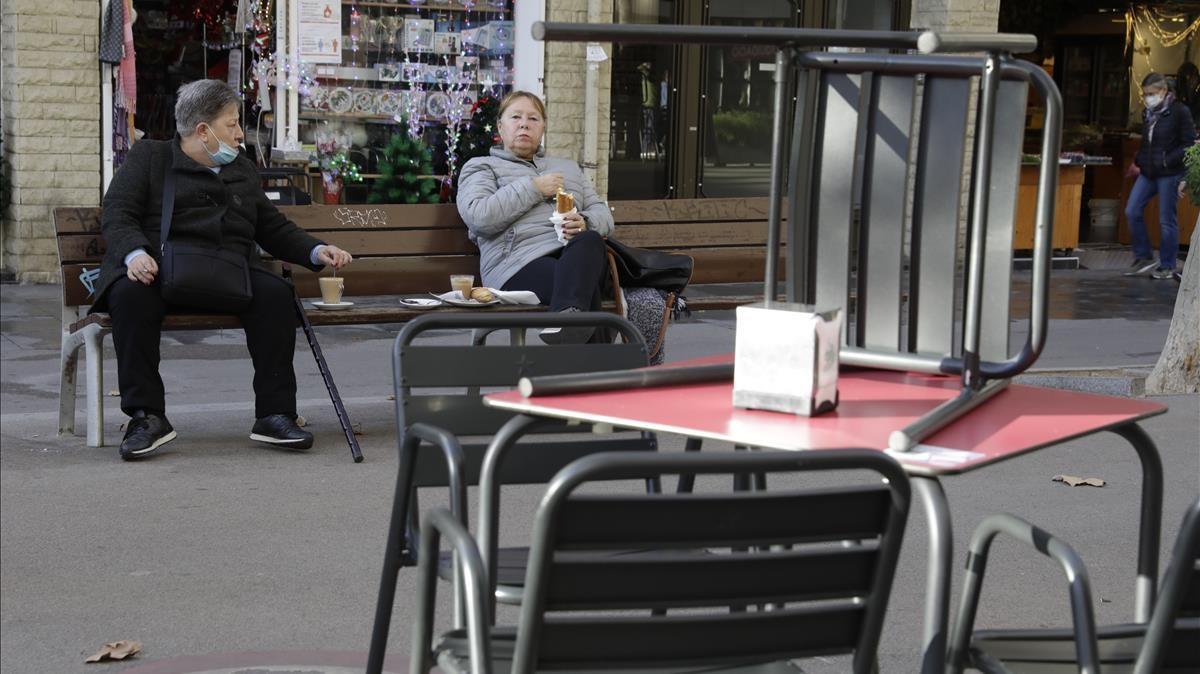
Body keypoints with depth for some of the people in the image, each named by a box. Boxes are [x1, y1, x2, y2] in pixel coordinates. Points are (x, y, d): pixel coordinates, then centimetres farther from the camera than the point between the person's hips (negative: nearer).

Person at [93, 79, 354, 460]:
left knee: (276, 293, -27)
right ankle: (146, 416, -30)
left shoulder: (242, 170, 28)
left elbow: (274, 227, 30)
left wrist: (317, 251, 12)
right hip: (161, 269, -3)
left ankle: (274, 414, -24)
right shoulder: (149, 156, 13)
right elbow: (116, 214, 1)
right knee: (130, 295, -37)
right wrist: (135, 253, -21)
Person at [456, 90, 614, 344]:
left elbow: (603, 214, 24)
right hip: (520, 263, -3)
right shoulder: (481, 168, 21)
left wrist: (585, 224, -2)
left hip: (577, 255, 3)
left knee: (589, 240, -38)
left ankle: (567, 314, -61)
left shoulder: (569, 168, 36)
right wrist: (534, 188, 0)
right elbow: (479, 217, -1)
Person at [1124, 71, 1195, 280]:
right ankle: (1143, 257, 11)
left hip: (1169, 174, -7)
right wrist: (1137, 162, 10)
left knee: (1166, 220, -1)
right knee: (1132, 212, -2)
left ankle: (1167, 266, 10)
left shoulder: (1179, 112, -8)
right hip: (1148, 173, 7)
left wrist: (1168, 160, -18)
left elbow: (1190, 144, -9)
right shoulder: (1148, 113, 12)